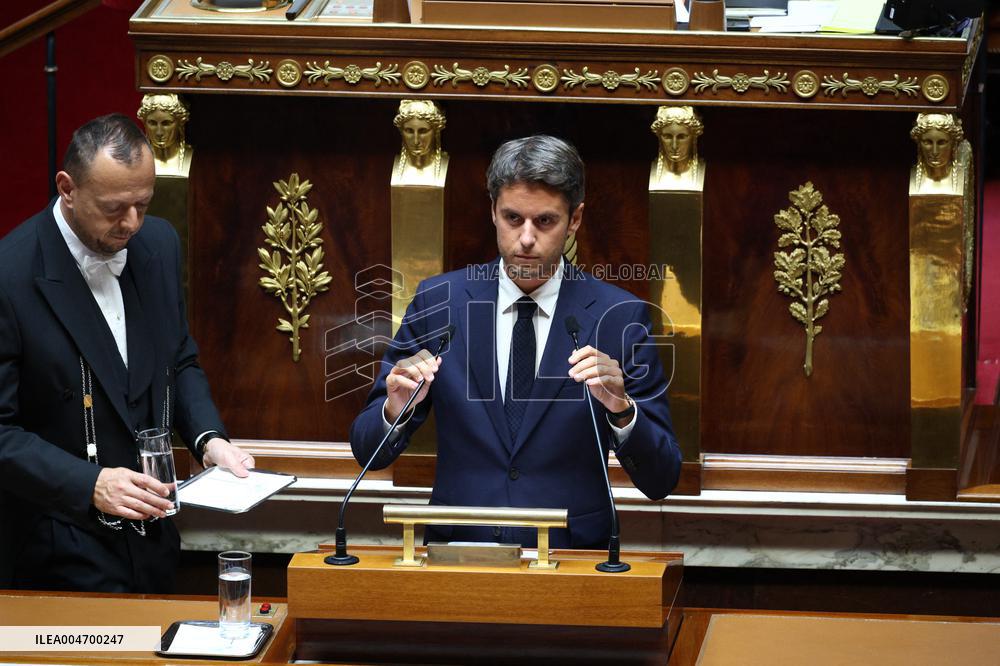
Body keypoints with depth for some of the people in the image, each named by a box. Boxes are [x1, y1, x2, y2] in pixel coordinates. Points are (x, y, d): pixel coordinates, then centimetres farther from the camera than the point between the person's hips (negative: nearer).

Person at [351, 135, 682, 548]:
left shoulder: (619, 317, 1)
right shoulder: (438, 302, 5)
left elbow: (660, 481, 0)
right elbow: (369, 452, 7)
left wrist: (621, 409, -19)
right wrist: (395, 409, -14)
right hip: (456, 559, 2)